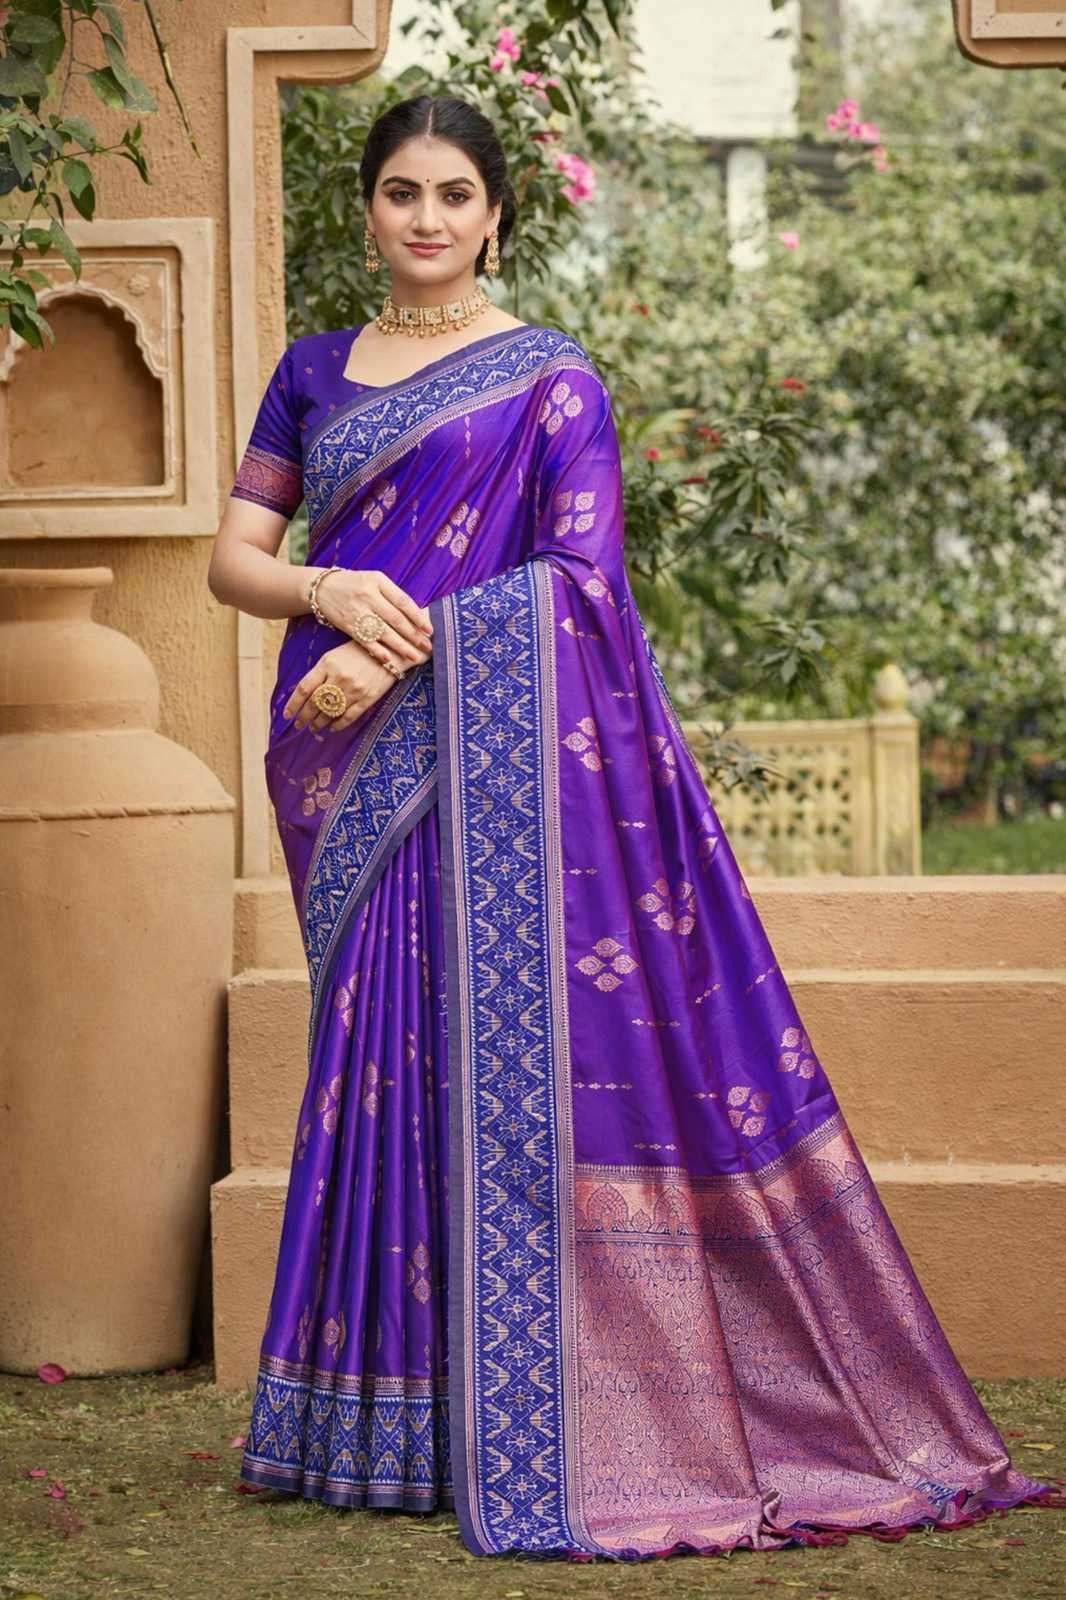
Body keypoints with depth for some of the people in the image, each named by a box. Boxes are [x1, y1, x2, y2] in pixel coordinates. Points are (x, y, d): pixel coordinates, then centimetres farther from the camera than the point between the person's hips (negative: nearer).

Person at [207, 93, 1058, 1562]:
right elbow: (234, 557, 12)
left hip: (499, 751, -4)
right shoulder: (315, 373, 16)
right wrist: (330, 592, -10)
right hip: (352, 771, 4)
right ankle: (388, 1423, 10)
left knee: (495, 1043, -8)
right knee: (381, 1050, 4)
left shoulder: (550, 381, 3)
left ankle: (519, 1433, -5)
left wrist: (393, 655, -15)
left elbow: (575, 578, -6)